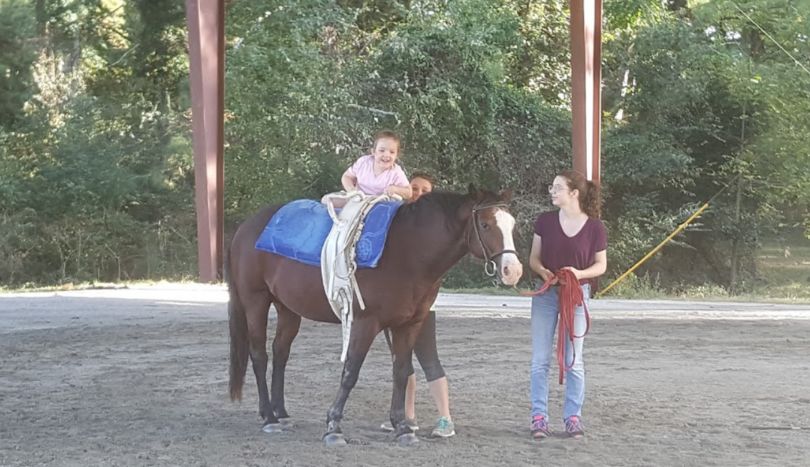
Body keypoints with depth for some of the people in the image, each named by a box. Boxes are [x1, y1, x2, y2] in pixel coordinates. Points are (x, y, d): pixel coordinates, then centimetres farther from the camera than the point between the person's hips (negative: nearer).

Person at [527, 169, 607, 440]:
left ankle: (573, 417, 15)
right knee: (540, 359, 2)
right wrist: (543, 271, -17)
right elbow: (534, 257, 4)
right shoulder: (545, 221, -2)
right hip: (545, 293, 2)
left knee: (573, 360, 5)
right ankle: (539, 416, 10)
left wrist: (580, 273, -19)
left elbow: (601, 265, 0)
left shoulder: (594, 227, -8)